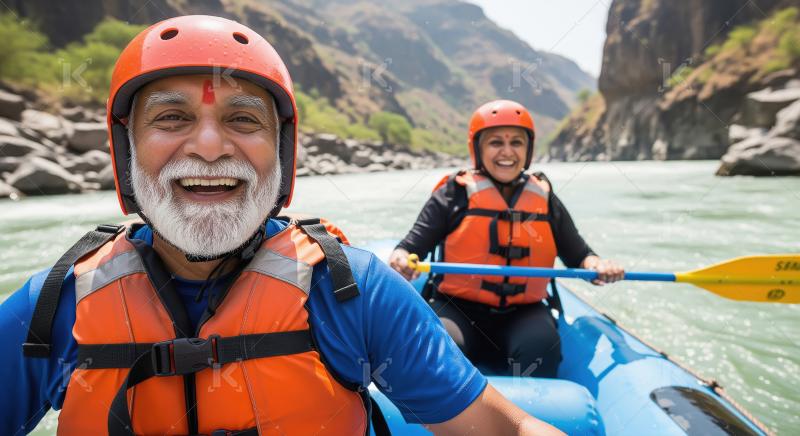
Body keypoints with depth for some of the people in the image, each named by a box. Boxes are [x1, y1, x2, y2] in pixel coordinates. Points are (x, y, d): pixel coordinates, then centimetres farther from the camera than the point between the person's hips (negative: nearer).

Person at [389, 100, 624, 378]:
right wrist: (401, 260, -27)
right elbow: (413, 244, -4)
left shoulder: (544, 199, 8)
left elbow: (577, 254, 13)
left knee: (542, 342, -28)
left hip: (523, 314, 3)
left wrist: (595, 265, -10)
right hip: (456, 309, -2)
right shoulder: (454, 194, -1)